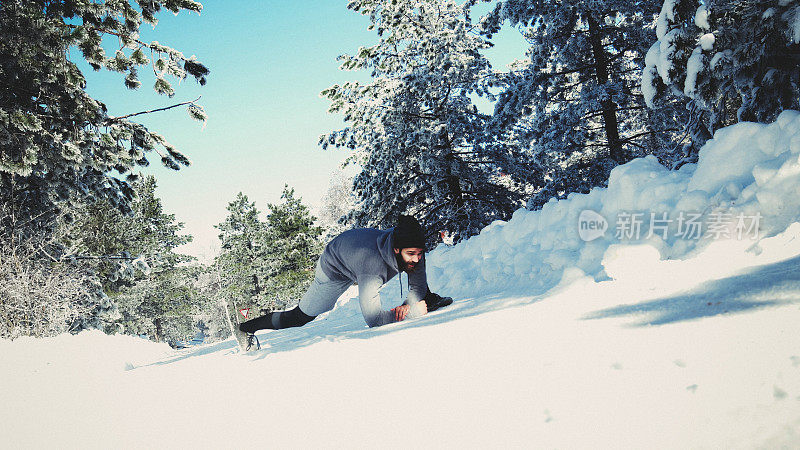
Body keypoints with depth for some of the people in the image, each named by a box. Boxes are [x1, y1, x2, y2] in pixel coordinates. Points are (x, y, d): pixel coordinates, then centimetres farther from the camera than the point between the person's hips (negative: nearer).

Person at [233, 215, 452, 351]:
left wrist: (408, 305, -29)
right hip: (335, 267, -6)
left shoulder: (414, 250, -29)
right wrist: (413, 311, -41)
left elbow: (417, 288, -12)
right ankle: (246, 328, 17)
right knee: (301, 316, 1)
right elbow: (374, 319, -46)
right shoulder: (372, 262, -47)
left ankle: (429, 298, 24)